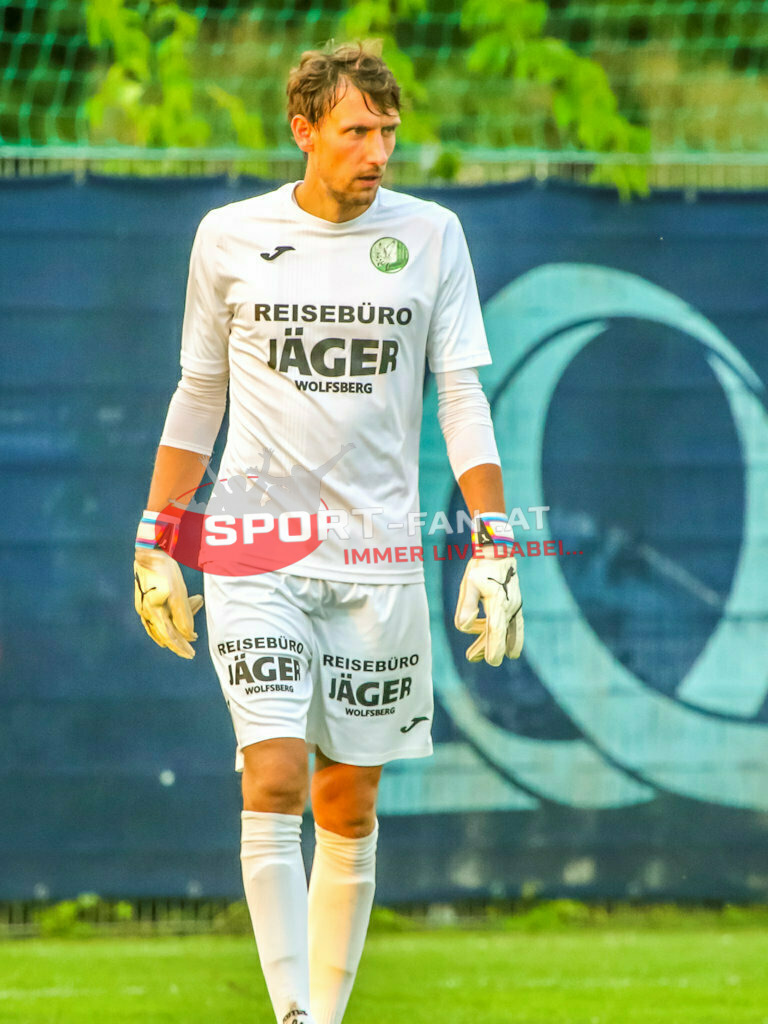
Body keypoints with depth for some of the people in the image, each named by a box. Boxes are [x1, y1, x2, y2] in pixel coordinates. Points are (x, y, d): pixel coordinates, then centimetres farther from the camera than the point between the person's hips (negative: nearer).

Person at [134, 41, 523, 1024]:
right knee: (272, 782, -15)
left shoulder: (431, 235, 3)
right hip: (256, 548, -1)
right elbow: (197, 396, 12)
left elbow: (462, 398, 3)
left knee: (349, 806, 5)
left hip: (378, 556, 1)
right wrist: (155, 542, 11)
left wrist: (492, 548, -4)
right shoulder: (229, 237, 3)